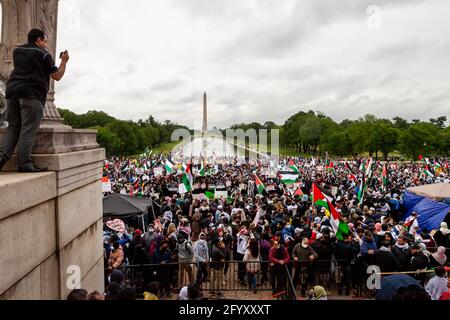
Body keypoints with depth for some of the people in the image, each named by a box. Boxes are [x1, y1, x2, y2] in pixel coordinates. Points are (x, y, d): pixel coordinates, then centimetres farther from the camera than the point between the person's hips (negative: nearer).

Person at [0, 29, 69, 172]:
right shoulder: (43, 54, 3)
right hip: (32, 94, -6)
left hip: (12, 90, 6)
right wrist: (64, 61, 19)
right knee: (28, 129, -9)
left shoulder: (17, 51, 22)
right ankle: (25, 163, -12)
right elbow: (57, 76, 6)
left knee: (13, 126, 11)